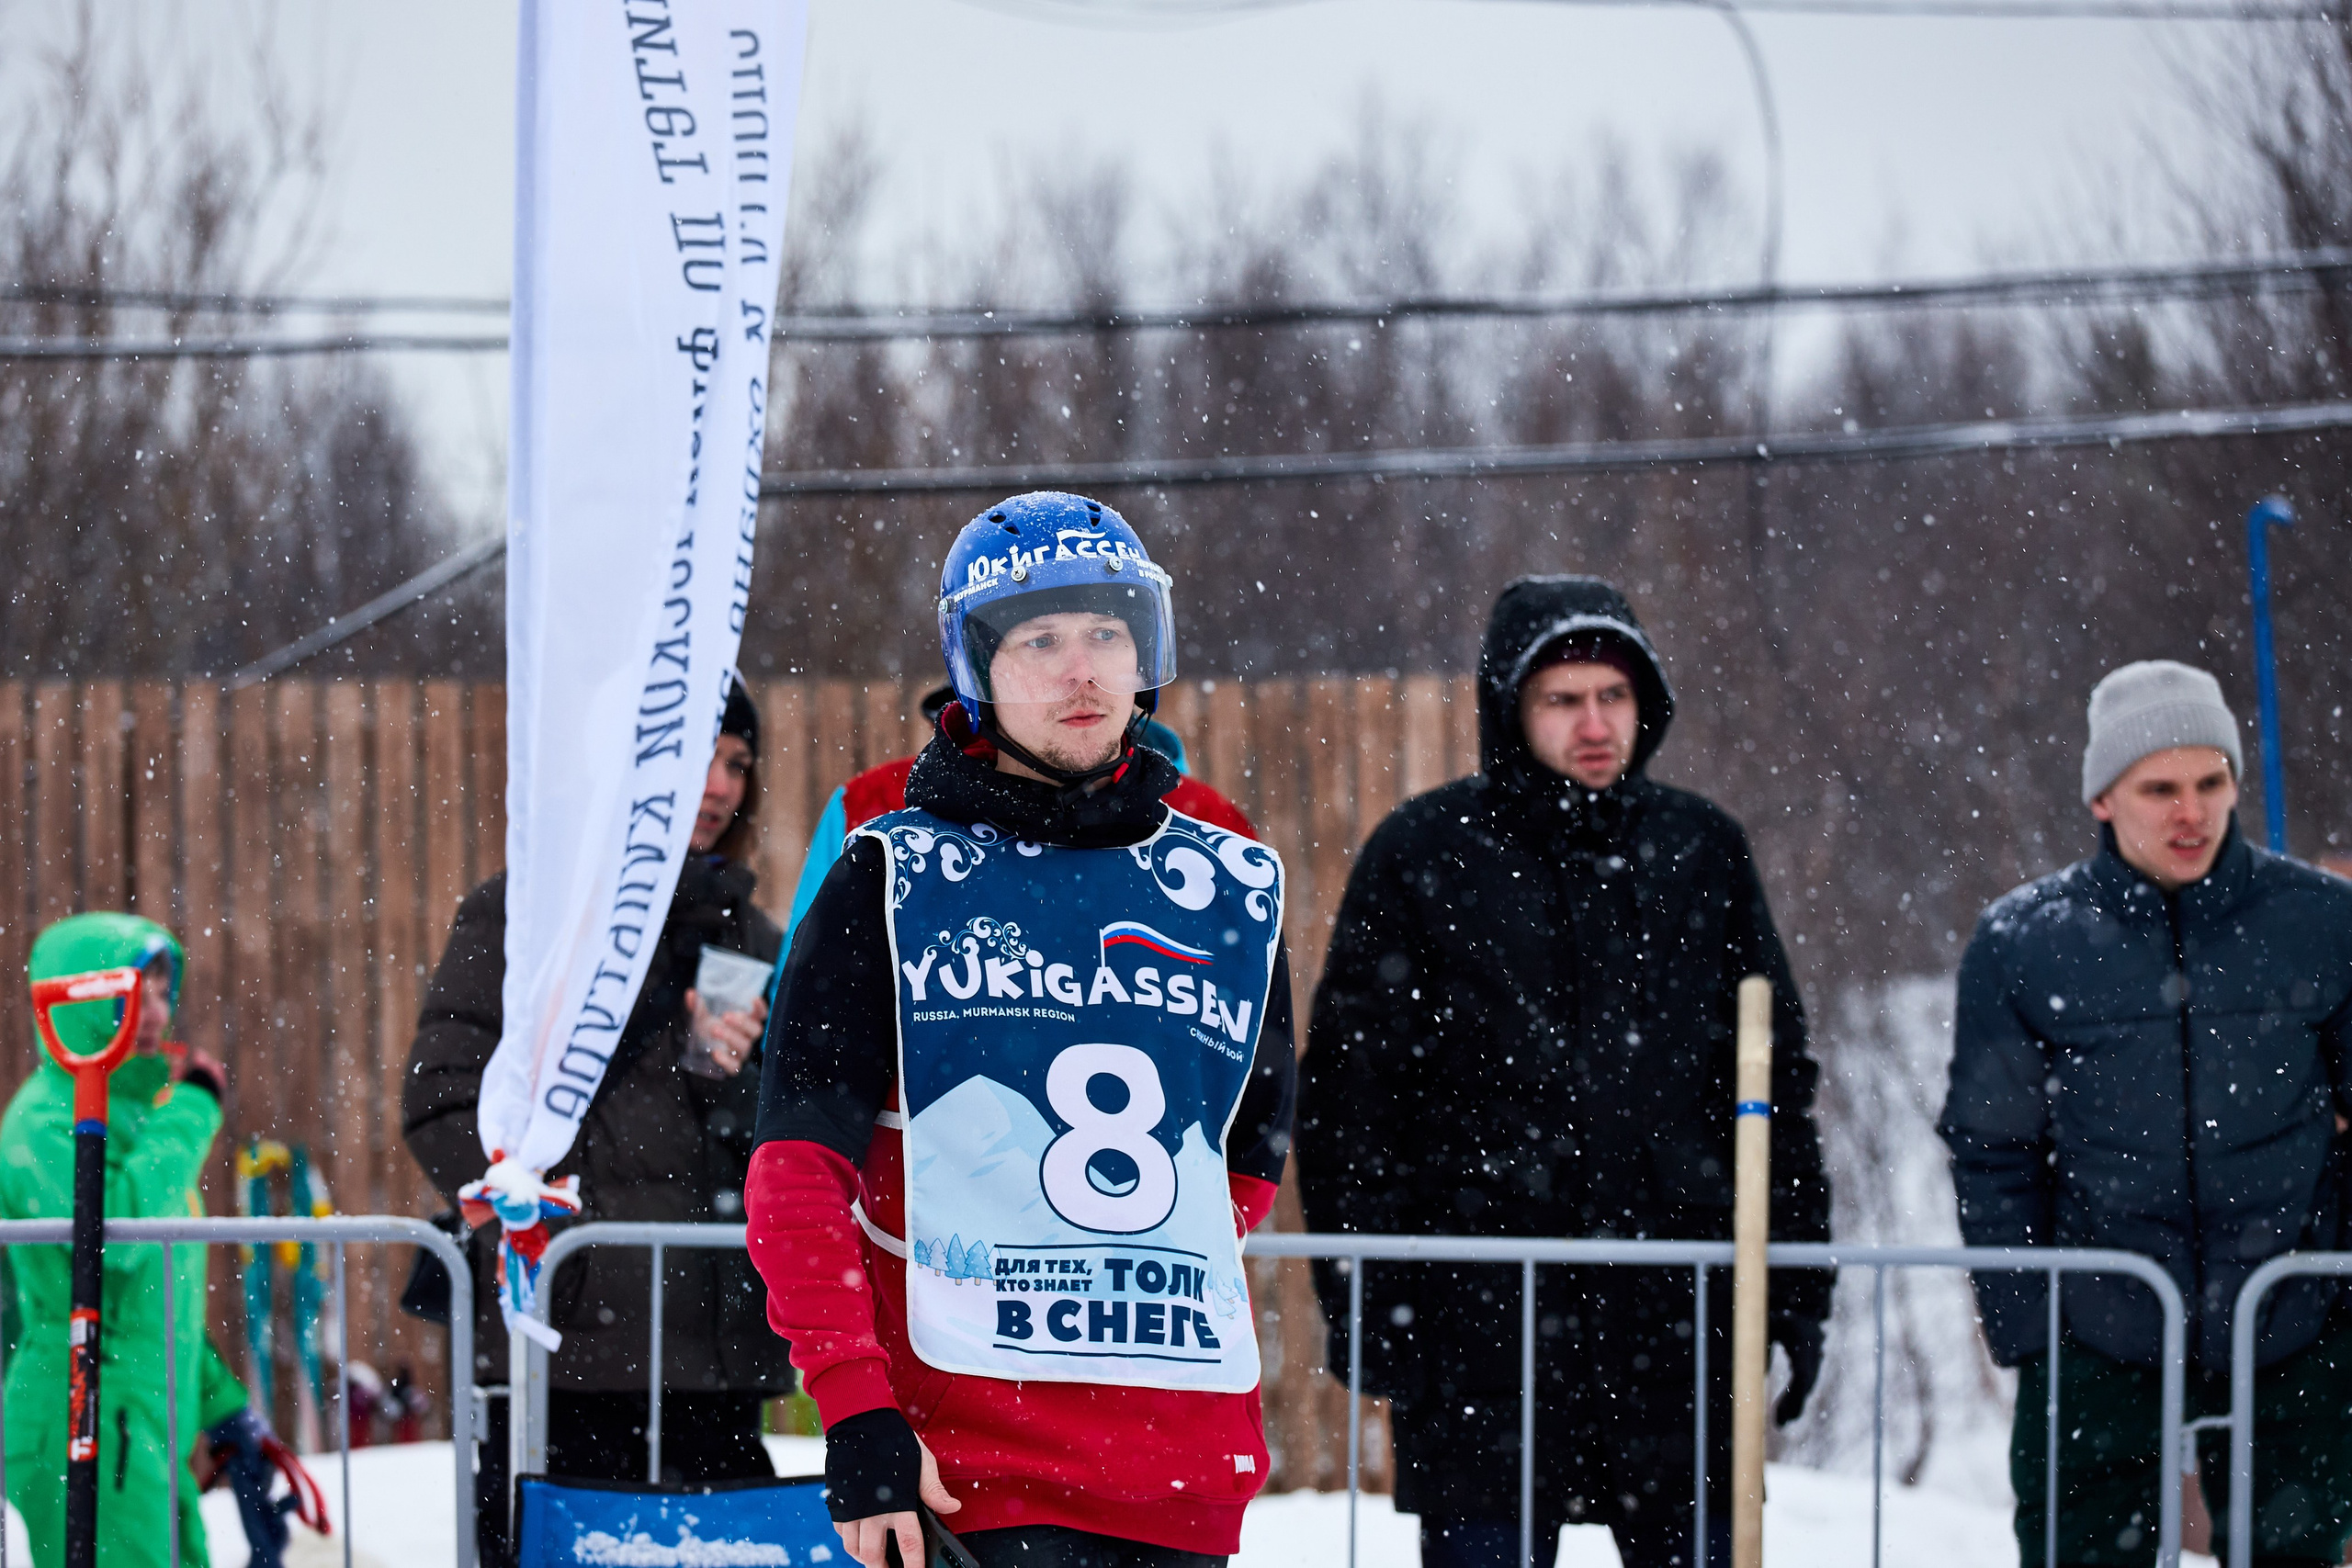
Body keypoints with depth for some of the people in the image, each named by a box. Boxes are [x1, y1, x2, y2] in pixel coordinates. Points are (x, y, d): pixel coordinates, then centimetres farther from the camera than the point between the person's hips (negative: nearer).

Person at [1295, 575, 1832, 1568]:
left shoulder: (1701, 853, 9)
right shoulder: (1422, 856, 1)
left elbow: (1778, 1075, 14)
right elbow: (1347, 1091, 1)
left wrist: (1797, 1289, 9)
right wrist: (1363, 1302, -5)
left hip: (1677, 1316, 3)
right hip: (1479, 1324, -2)